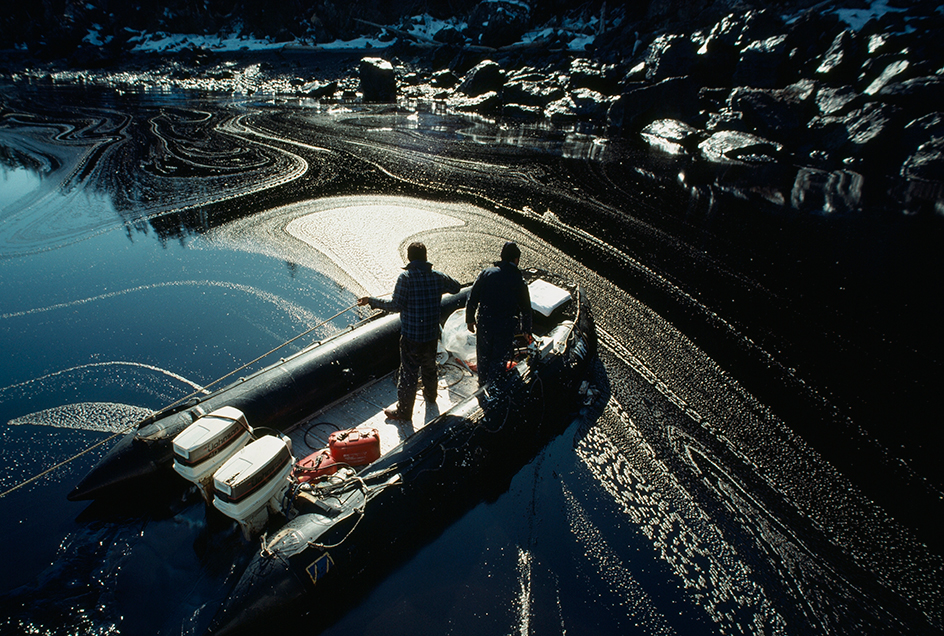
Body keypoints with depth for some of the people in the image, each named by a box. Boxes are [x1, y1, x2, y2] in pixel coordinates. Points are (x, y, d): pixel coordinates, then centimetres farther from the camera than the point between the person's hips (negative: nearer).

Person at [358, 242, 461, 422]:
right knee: (429, 366, 27)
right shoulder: (438, 277, -2)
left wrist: (371, 301, -10)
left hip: (411, 335, -5)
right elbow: (456, 287, 15)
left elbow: (396, 305, -19)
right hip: (432, 333, 5)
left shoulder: (405, 277, -16)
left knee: (409, 373, 5)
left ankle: (404, 411, 17)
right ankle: (431, 394, 50)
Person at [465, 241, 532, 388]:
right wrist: (526, 330, 15)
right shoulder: (519, 281, -7)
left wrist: (470, 319, 11)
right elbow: (526, 309, 1)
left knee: (483, 358, 19)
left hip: (484, 324, 3)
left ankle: (482, 387, 36)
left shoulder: (486, 273, -2)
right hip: (506, 328, -3)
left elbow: (472, 298, 0)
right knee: (499, 361, 11)